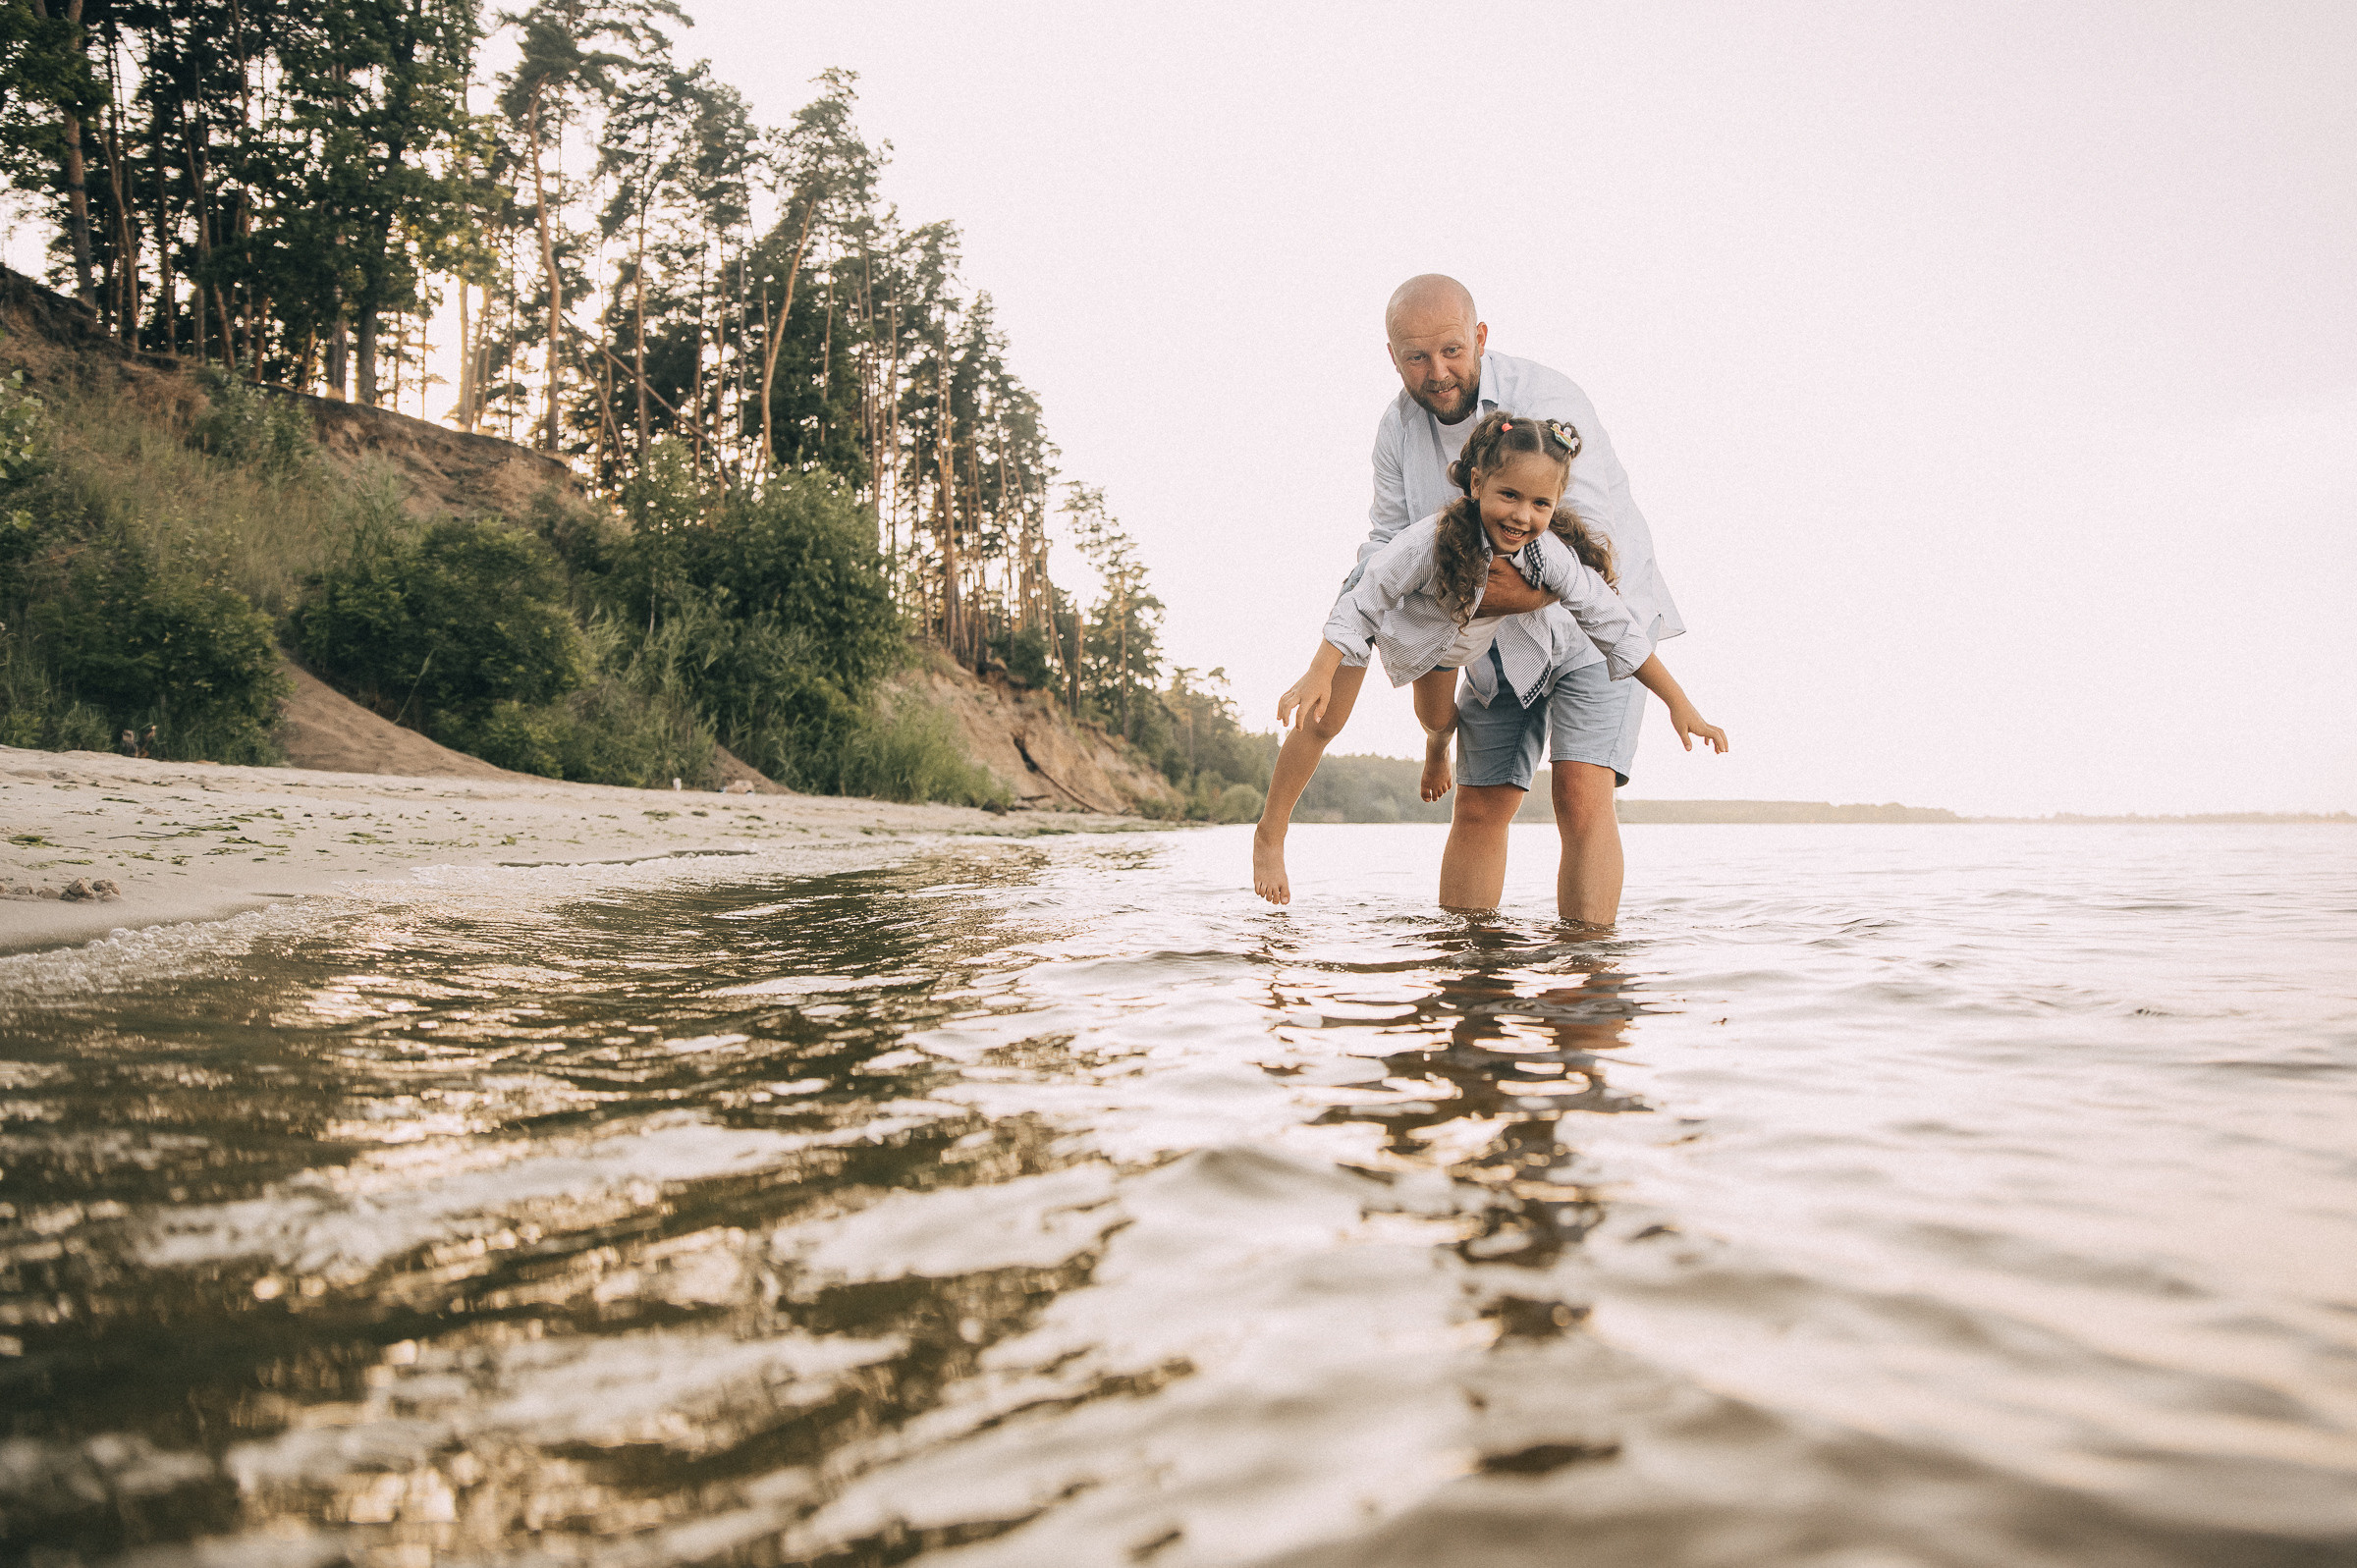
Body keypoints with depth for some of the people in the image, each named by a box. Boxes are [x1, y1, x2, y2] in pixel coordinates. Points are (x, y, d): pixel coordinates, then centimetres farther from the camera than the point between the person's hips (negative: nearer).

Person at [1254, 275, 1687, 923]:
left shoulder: (1547, 402, -26)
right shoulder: (1399, 428, -8)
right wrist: (1325, 669, -14)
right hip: (1505, 630, 5)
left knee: (1581, 791, -19)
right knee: (1480, 804, 3)